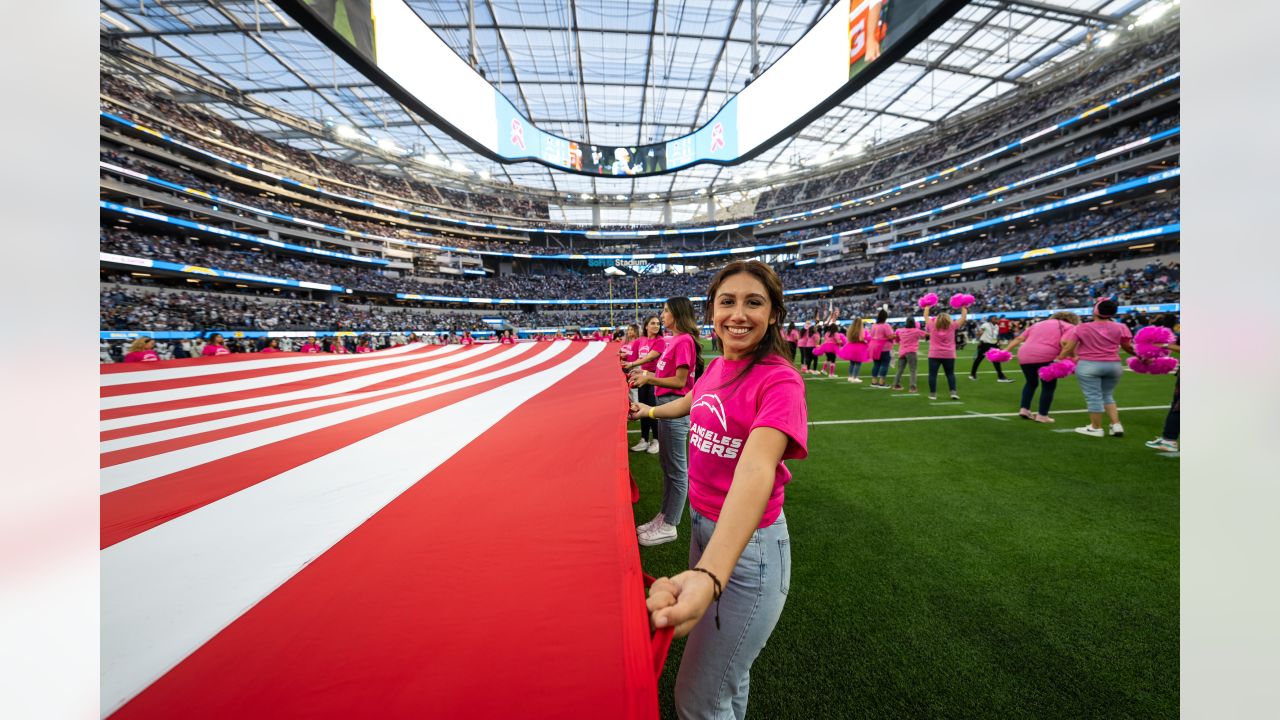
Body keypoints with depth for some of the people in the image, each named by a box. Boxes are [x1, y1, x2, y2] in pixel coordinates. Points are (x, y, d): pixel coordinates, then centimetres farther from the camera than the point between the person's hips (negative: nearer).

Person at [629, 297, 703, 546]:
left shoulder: (683, 341, -15)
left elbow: (679, 381, -17)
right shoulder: (675, 339, 11)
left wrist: (649, 379, -13)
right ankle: (664, 516, 32)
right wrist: (646, 374, 8)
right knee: (666, 463, 18)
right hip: (665, 403, 10)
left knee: (676, 469, 3)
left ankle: (669, 526, 16)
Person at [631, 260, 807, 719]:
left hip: (746, 545, -7)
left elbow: (756, 469, -39)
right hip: (704, 525, 7)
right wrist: (650, 410, 36)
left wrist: (708, 576, -52)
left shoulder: (779, 381, -23)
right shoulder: (716, 367, -1)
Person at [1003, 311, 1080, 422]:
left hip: (1024, 356, 5)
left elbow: (1019, 338, 22)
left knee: (1031, 382, 25)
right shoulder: (1069, 327, 13)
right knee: (1049, 386, 12)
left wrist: (1007, 350, 25)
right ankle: (1042, 415, 13)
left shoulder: (1038, 324, 29)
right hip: (1044, 357, -5)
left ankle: (1023, 409, 19)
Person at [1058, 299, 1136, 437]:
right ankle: (1117, 425, 13)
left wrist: (1059, 360, 8)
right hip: (1114, 365, 5)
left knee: (1093, 397, 2)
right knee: (1108, 395, 19)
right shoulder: (1120, 327, 3)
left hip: (1089, 365, -5)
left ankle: (1096, 428, 10)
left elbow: (1068, 348, -7)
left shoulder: (1082, 328, -7)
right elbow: (1128, 347, 12)